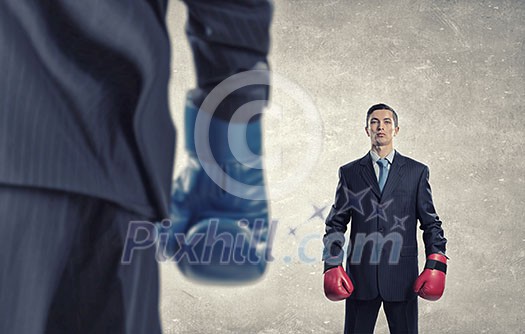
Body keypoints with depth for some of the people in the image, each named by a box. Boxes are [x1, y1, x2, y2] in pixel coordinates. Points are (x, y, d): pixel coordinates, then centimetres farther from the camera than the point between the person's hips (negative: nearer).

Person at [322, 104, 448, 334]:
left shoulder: (417, 172, 7)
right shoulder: (349, 173, 8)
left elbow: (431, 223, 7)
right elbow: (336, 224, 8)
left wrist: (435, 266, -4)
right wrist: (332, 266, -2)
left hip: (402, 275, 0)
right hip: (360, 274, 1)